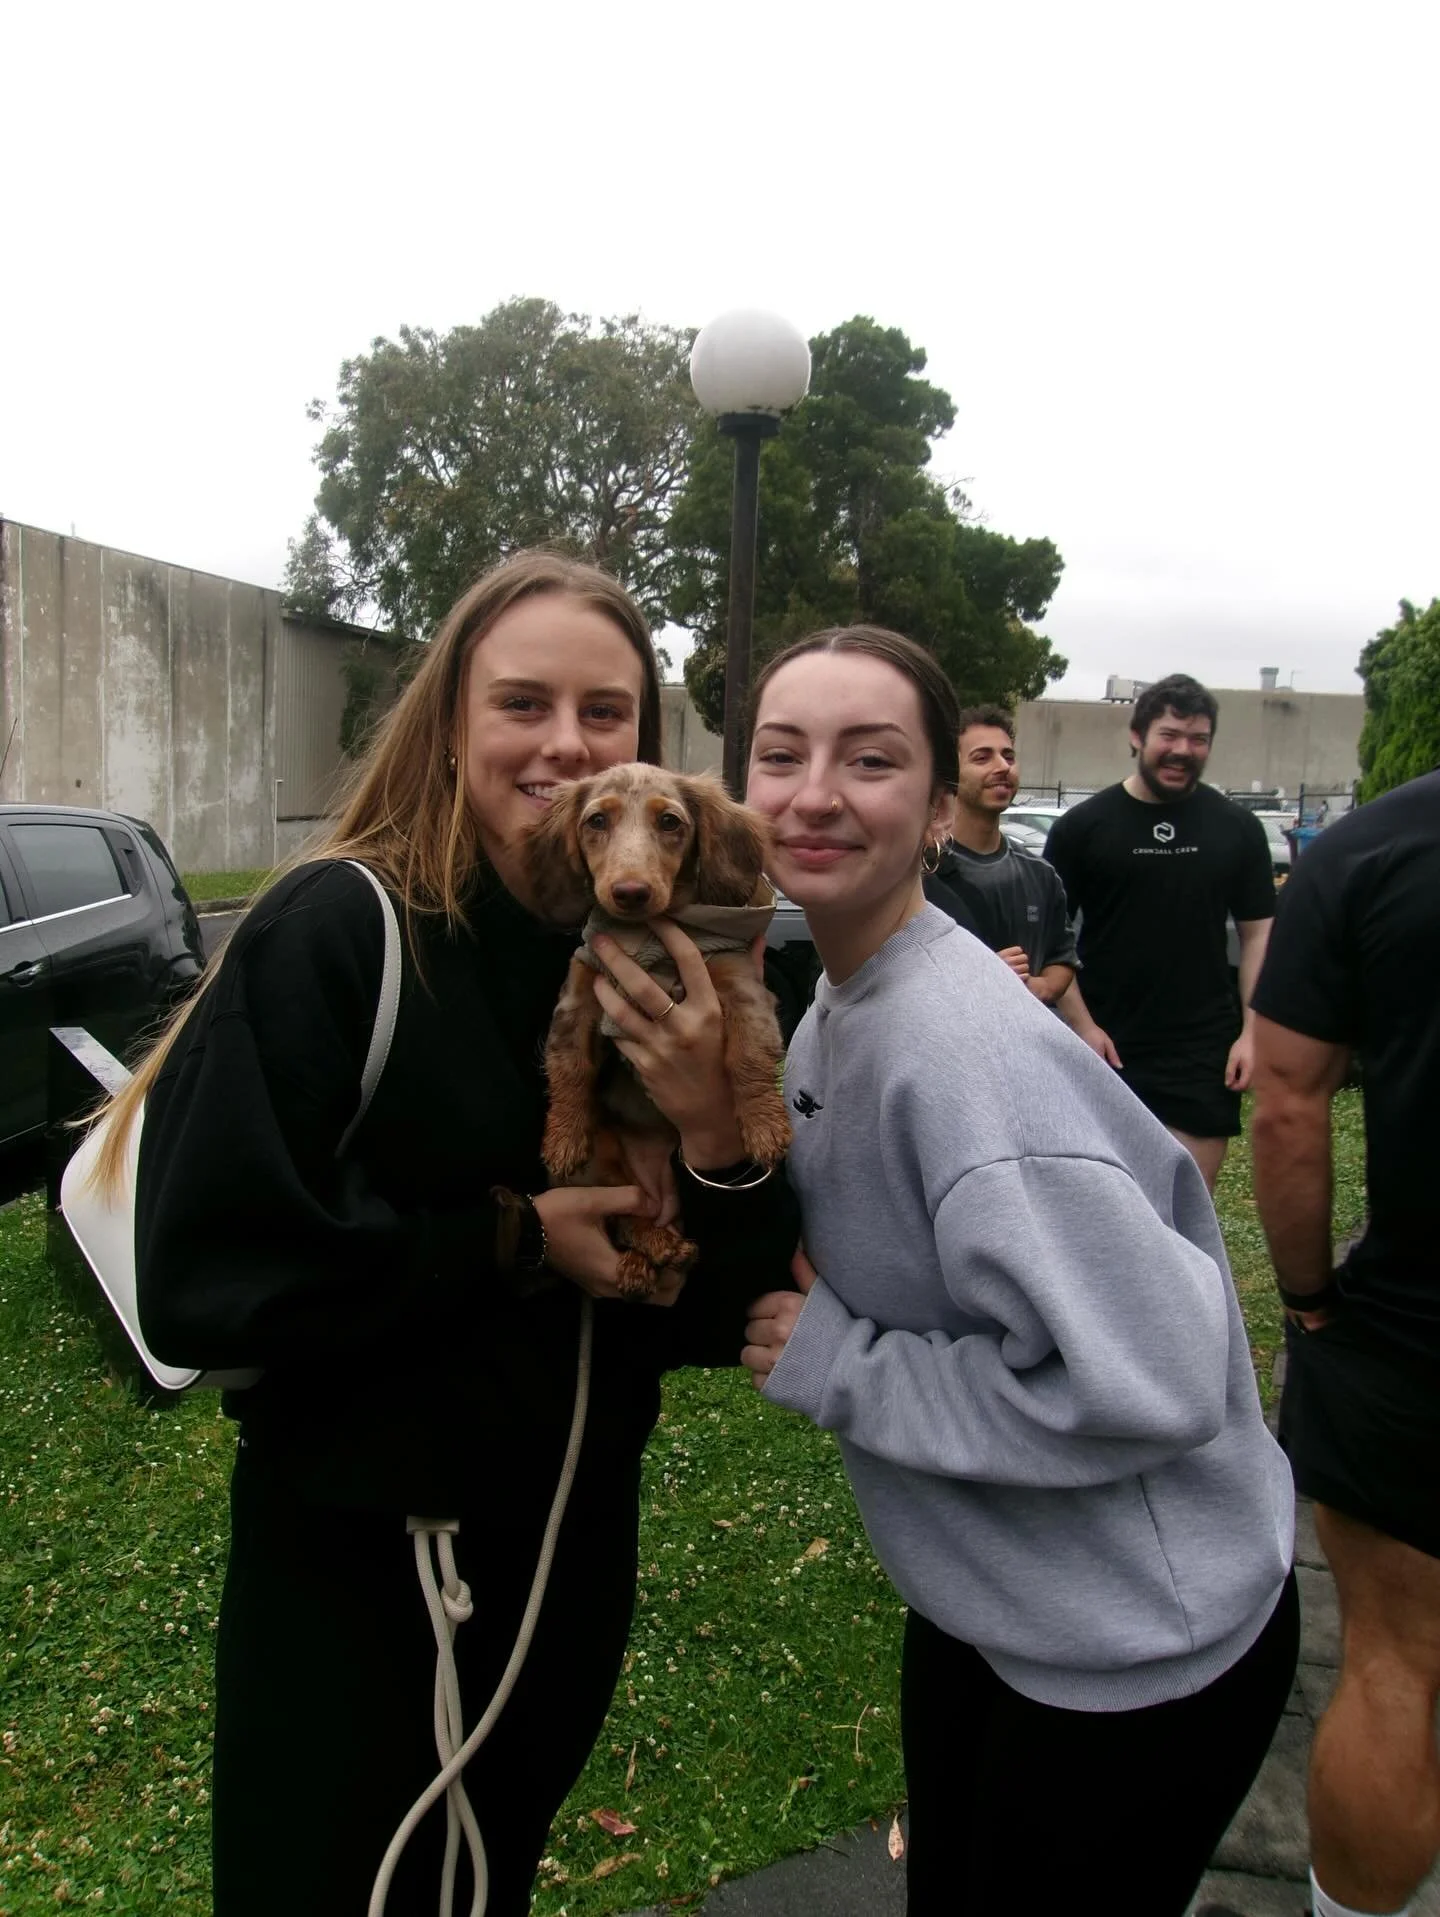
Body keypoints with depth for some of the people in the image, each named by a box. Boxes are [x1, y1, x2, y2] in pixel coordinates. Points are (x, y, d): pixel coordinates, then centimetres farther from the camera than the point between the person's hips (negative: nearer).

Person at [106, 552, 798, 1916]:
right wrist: (511, 1239, -21)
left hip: (573, 1536, 5)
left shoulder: (658, 959, -5)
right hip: (354, 1557, -5)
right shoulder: (334, 932, -19)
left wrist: (716, 1134, -23)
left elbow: (705, 1314, -4)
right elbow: (202, 1274, -21)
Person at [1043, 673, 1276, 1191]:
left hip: (1204, 1052, 2)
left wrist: (1252, 1031, -1)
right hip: (1107, 1049, -1)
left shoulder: (1237, 828, 6)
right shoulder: (1082, 826, -1)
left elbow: (1257, 932, 8)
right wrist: (1082, 1024, -10)